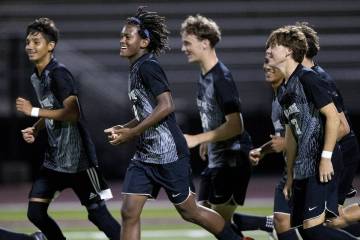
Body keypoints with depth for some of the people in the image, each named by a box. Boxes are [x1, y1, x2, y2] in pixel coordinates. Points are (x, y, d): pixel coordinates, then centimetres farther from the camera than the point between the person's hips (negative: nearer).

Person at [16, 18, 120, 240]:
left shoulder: (59, 74, -16)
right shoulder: (36, 77, 12)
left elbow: (71, 113, -25)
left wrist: (34, 111, -18)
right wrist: (35, 129, 7)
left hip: (77, 157, -9)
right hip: (54, 157, 9)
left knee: (97, 212, -5)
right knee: (35, 212, 2)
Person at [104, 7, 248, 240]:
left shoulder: (148, 66, -13)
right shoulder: (136, 69, 15)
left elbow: (166, 106, -23)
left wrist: (132, 133, -19)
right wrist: (123, 129, 9)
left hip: (168, 153, -9)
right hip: (145, 155, 9)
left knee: (189, 211, 4)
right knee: (129, 212, -2)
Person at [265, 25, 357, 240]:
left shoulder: (307, 78, -9)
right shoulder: (286, 89, 18)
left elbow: (333, 117, -15)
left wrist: (326, 157, -19)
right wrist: (290, 176, 23)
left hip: (321, 166, -9)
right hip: (303, 168, 9)